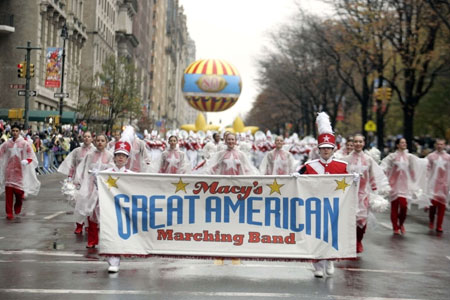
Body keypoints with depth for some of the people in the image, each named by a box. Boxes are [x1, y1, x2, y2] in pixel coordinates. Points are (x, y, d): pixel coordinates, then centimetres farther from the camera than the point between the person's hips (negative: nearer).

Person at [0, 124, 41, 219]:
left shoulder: (25, 144, -2)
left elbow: (32, 157, -4)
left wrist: (26, 161, -24)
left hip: (20, 170, -1)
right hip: (9, 171, 1)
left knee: (19, 192, 1)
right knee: (8, 192, -4)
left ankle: (17, 207, 32)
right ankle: (9, 212, 3)